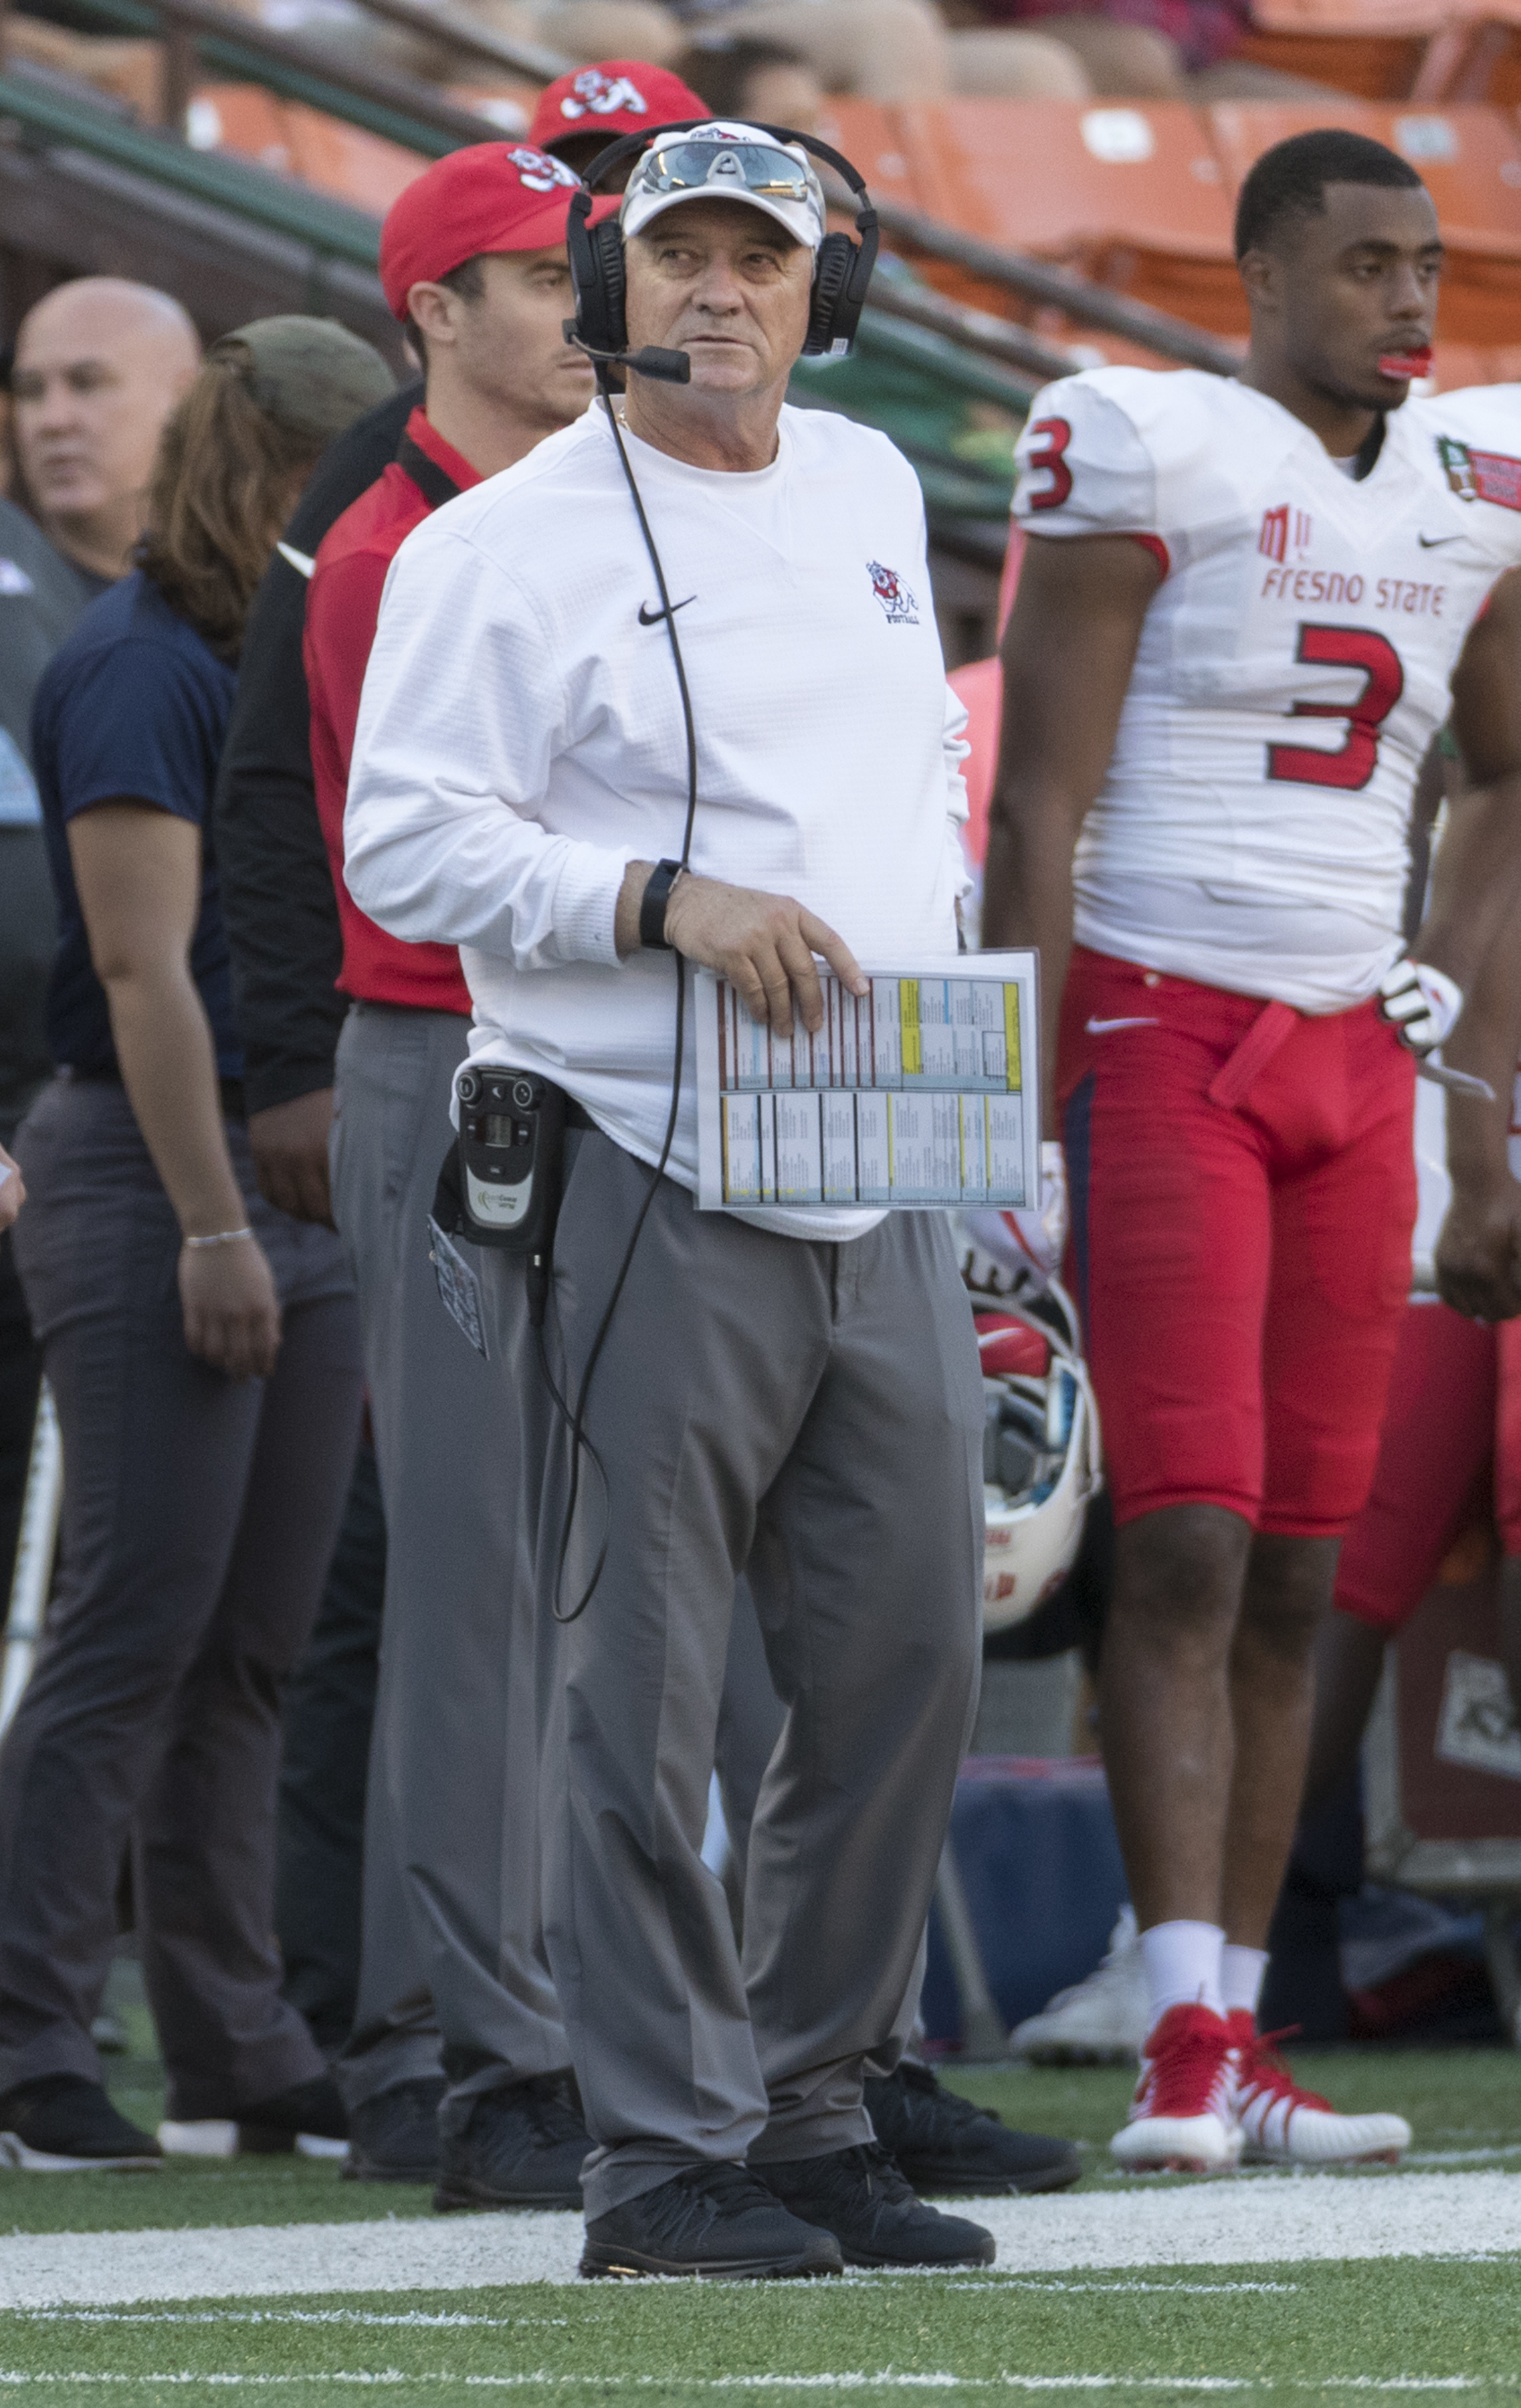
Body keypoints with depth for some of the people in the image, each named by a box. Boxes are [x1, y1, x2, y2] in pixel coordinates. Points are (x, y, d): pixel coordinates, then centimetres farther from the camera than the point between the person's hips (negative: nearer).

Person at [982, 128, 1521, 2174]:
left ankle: (1235, 2041, 8)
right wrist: (1024, 1118, -14)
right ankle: (1186, 2049, -16)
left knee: (1296, 1574, 4)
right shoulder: (1151, 459, -8)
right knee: (1186, 1542, -13)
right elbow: (1038, 807, -9)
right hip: (1161, 1033, -6)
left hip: (1350, 1063, 6)